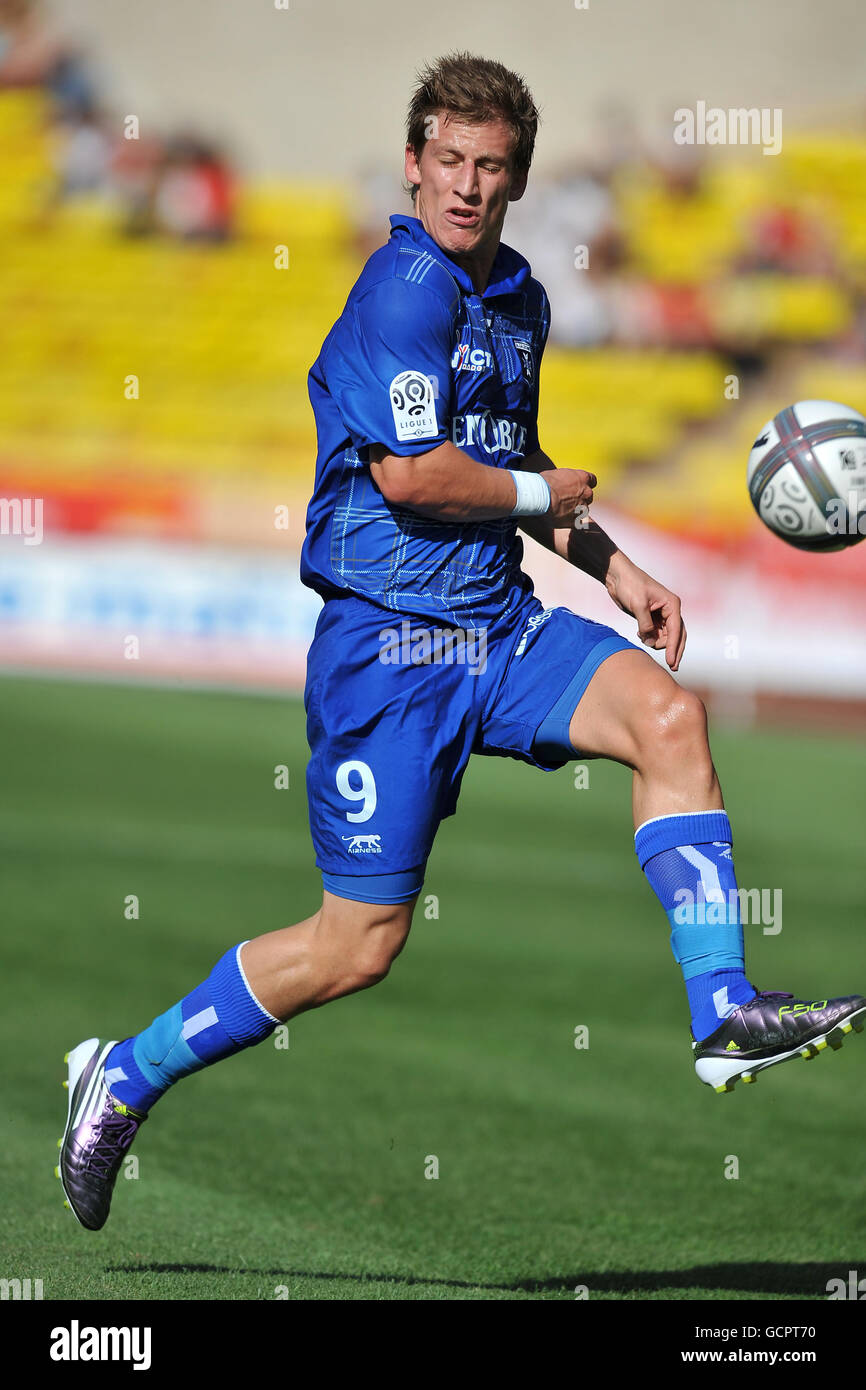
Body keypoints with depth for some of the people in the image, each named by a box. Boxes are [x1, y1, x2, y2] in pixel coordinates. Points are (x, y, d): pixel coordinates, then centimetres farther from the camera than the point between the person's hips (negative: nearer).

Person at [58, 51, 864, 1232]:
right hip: (390, 645, -8)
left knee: (669, 714, -17)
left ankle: (725, 1014, -17)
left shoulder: (519, 300, 12)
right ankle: (126, 1076, 14)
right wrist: (544, 496, -7)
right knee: (359, 946, -4)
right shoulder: (407, 286, -15)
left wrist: (612, 567, 19)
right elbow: (409, 473, -23)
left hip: (499, 625, 8)